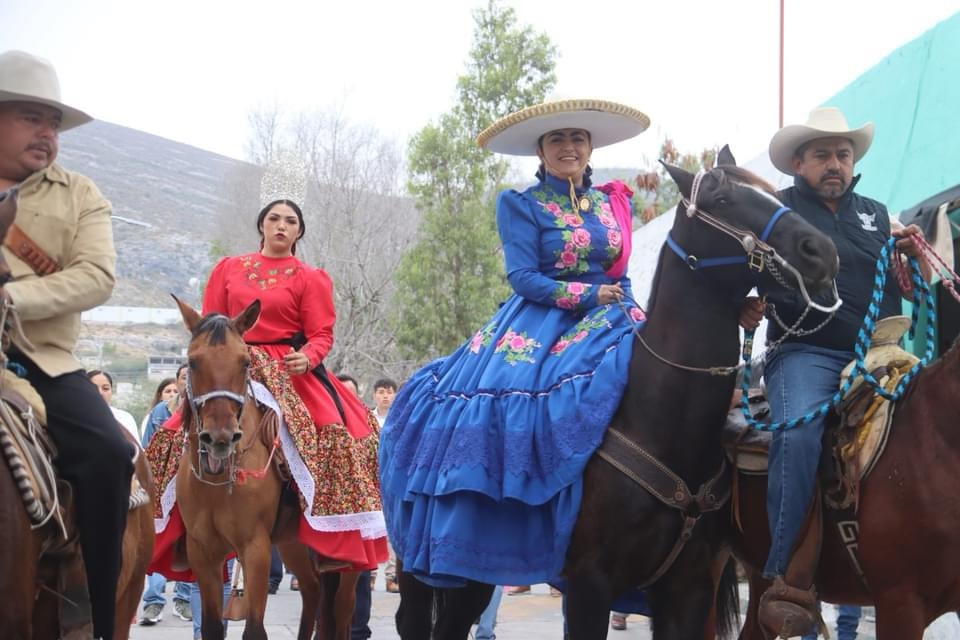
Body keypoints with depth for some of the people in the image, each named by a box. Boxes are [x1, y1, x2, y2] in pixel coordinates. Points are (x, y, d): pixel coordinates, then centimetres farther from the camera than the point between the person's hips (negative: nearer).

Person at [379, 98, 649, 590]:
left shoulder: (613, 203, 16)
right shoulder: (522, 206, 3)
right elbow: (523, 278, -8)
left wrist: (626, 310, 2)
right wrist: (586, 295, -15)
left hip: (606, 321, 4)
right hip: (540, 322, -4)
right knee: (506, 389, -27)